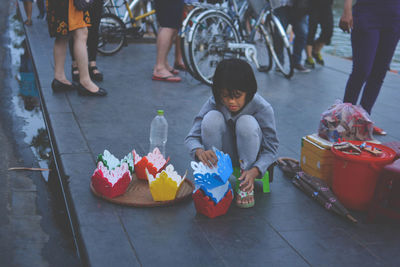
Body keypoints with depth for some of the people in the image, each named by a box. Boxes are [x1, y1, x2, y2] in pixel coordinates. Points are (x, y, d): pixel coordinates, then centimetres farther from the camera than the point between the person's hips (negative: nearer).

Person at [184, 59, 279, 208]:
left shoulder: (262, 108, -24)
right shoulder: (214, 103, -20)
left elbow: (271, 148, -20)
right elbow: (191, 137, -19)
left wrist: (254, 171, -39)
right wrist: (200, 151, -45)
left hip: (250, 156, -1)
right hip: (223, 156, 1)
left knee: (247, 122, -33)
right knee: (212, 117, -28)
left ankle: (246, 186, -17)